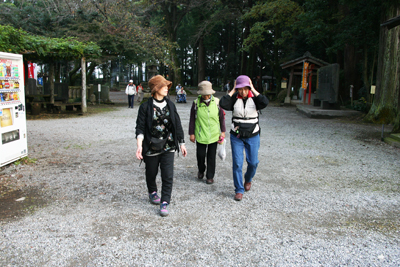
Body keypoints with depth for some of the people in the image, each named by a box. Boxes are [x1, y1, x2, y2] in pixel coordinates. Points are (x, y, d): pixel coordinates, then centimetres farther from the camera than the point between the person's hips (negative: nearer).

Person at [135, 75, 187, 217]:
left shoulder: (170, 105, 4)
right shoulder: (146, 107, -5)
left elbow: (177, 125, 9)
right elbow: (140, 127, -9)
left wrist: (182, 143, 9)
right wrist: (139, 146, -21)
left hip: (168, 147, 2)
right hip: (151, 147, -1)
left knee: (168, 176, -6)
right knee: (151, 173, 17)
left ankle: (164, 203, 4)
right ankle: (152, 192, 44)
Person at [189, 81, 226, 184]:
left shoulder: (216, 102, -3)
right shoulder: (196, 103, -5)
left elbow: (221, 117, 7)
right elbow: (192, 119, 1)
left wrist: (223, 131, 7)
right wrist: (191, 133, 2)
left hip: (214, 135, 1)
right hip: (200, 135, 0)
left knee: (211, 156, 7)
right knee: (200, 154, 6)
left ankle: (210, 176, 22)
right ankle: (201, 170, 36)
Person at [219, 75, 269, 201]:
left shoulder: (254, 98, -3)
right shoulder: (234, 99, -3)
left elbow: (265, 102, -24)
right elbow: (222, 104, -21)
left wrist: (253, 90, -16)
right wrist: (233, 91, -13)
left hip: (252, 136, 0)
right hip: (236, 137, 0)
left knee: (253, 162, 5)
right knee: (237, 163, -3)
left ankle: (248, 179, 37)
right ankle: (239, 190, 10)